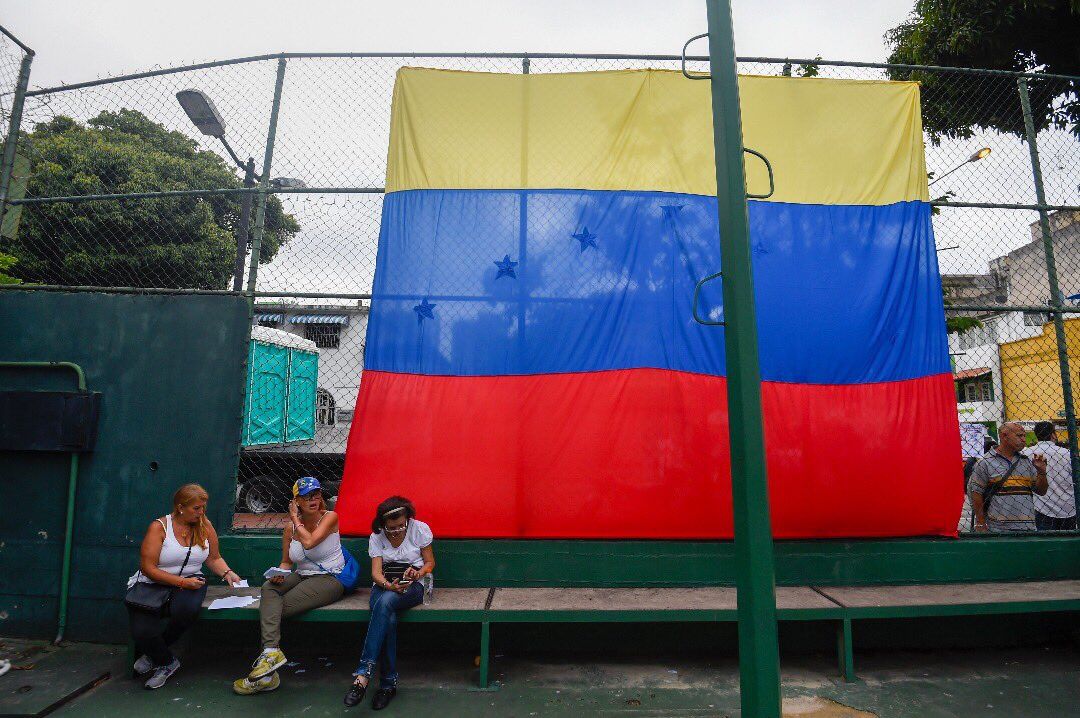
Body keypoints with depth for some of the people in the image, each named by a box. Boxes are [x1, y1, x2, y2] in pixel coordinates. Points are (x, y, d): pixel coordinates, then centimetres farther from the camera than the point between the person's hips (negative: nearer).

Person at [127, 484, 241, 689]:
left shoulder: (205, 526, 3)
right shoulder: (159, 527, -9)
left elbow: (214, 558, 12)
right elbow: (148, 568, -12)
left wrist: (227, 573, -7)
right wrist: (181, 582, -19)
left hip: (190, 582, 2)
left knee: (187, 610, -33)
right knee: (143, 633, -26)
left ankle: (153, 654, 0)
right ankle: (167, 662, 10)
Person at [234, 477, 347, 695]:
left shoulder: (330, 517, -7)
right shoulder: (290, 528, 9)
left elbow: (309, 542, -22)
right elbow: (286, 562, 15)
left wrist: (296, 519, -7)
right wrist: (278, 574, -9)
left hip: (330, 579, -5)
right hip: (302, 577, 5)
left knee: (276, 608, -20)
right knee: (269, 587, -24)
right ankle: (271, 651, -31)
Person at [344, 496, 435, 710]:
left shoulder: (420, 529, -3)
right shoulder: (376, 537, 2)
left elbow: (430, 563, 4)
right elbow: (376, 572, -5)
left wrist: (418, 573, -19)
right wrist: (389, 585, -27)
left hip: (412, 586, -2)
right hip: (384, 585, 2)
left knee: (385, 602, -36)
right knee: (389, 619, -32)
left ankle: (363, 674, -34)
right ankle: (389, 682, -21)